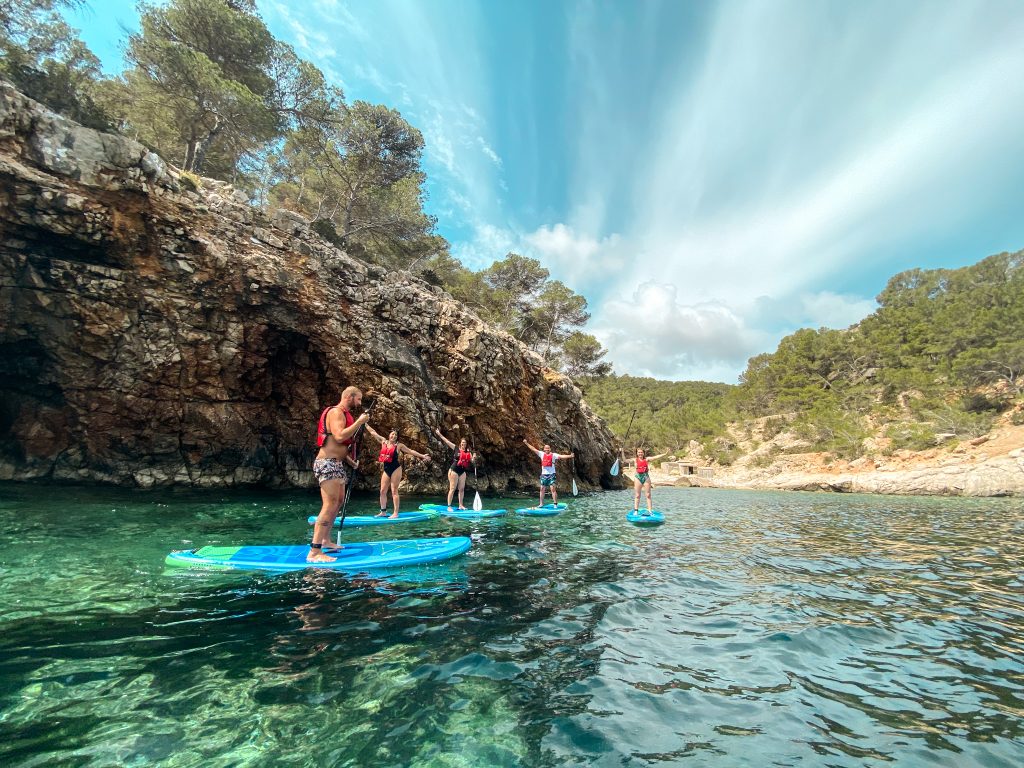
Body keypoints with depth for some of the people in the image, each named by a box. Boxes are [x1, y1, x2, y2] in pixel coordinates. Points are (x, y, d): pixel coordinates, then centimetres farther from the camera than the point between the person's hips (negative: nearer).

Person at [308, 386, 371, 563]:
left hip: (336, 464, 11)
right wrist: (359, 422, -20)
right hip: (327, 464, -11)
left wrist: (348, 459, 18)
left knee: (339, 501, 18)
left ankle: (326, 540, 29)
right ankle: (314, 552, -17)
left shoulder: (343, 414, 20)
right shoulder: (336, 412, -11)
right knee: (330, 505, -16)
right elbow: (339, 436, -27)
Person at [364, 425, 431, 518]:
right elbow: (373, 432, 14)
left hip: (395, 469, -5)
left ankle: (395, 513, -4)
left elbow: (410, 451, 2)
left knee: (394, 491, -6)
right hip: (386, 470, 5)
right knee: (383, 491, 5)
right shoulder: (384, 442, 8)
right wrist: (365, 424, 19)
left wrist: (422, 456, -2)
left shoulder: (399, 445, -2)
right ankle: (383, 511, 16)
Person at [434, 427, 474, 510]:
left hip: (462, 471, 5)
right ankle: (449, 506, -2)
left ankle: (460, 505, 15)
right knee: (452, 489, -5)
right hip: (454, 470, -5)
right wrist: (439, 434, -3)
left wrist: (474, 458, -20)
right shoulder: (456, 449, -3)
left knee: (462, 489, 7)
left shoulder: (468, 452, 7)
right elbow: (446, 441, -3)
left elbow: (472, 461, 3)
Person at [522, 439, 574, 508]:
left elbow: (561, 456, -13)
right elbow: (533, 449, 8)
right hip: (543, 474, 4)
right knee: (542, 489, 9)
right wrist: (526, 443, 7)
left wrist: (570, 456, -26)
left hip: (551, 474, -4)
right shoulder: (542, 454, 6)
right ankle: (541, 503, 19)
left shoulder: (553, 455, -2)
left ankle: (555, 504, -5)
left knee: (553, 489, -8)